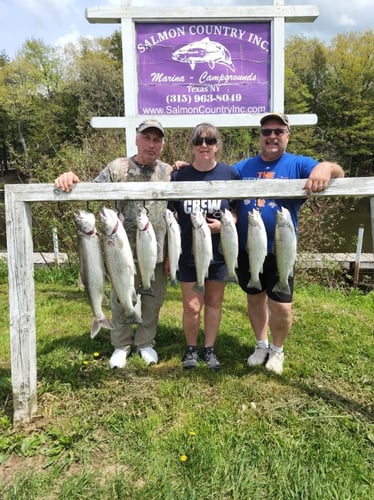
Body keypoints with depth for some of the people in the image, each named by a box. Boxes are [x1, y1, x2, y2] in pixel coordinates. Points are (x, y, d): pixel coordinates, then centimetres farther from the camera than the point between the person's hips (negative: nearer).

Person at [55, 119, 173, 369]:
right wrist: (71, 180, -23)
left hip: (157, 252, 2)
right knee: (121, 300, 12)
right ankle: (121, 345, 34)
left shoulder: (169, 172, 4)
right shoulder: (118, 168, -2)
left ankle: (146, 342, 37)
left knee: (153, 302, 15)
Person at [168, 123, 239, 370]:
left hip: (219, 252, 1)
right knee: (192, 306, 3)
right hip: (188, 253, 0)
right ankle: (191, 348, 28)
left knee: (214, 302, 12)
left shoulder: (230, 174, -3)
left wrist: (223, 224, -16)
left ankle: (210, 349, 31)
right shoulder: (179, 176, -2)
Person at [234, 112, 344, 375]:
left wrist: (326, 167, -36)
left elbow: (337, 174, -13)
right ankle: (261, 344, 39)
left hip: (279, 250, -2)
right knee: (255, 297, 17)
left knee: (281, 306, 2)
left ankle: (277, 350, 31)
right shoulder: (243, 167, 7)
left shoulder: (298, 164, -2)